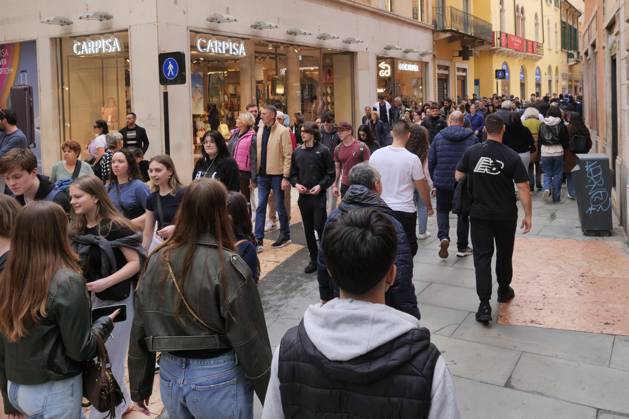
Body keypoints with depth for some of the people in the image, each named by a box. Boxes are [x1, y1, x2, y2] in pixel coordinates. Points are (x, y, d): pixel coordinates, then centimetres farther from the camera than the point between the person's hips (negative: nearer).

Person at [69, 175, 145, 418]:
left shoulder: (115, 227, -17)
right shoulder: (76, 229, 4)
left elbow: (136, 262, -18)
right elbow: (77, 264, 11)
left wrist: (107, 282, -27)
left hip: (117, 300, -7)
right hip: (91, 299, 7)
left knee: (108, 361, 2)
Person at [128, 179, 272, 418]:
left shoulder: (158, 261, -3)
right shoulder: (228, 265, -18)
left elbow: (140, 329, 3)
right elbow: (250, 339, -16)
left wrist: (139, 388, 15)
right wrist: (270, 396, -5)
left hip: (170, 376, 5)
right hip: (218, 379, -5)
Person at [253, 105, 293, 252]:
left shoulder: (283, 131, -11)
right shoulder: (260, 129, 7)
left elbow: (288, 155, -13)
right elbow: (258, 152, 11)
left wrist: (286, 177, -16)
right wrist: (255, 173, 9)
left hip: (277, 175, -5)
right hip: (262, 174, 5)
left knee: (280, 207, 7)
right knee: (260, 206, 4)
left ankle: (285, 236, 23)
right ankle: (258, 240, 7)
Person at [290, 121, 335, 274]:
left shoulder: (323, 150, -5)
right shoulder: (297, 151, 7)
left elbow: (330, 174, -3)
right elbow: (293, 173, 15)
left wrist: (320, 186, -15)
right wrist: (296, 184, -4)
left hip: (318, 195, -5)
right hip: (303, 195, 5)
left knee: (320, 226, -8)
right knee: (308, 229, 10)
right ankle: (314, 260, 21)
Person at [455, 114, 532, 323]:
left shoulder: (472, 152, -8)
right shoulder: (512, 156, -13)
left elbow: (458, 177, 1)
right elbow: (523, 188, -13)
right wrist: (528, 215, -5)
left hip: (479, 214, 0)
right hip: (505, 215, 0)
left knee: (482, 256, 2)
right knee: (504, 254, 19)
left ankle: (484, 305, -7)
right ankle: (504, 291, 40)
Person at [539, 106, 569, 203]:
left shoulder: (542, 125, -1)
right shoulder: (561, 125, -8)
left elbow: (539, 140, 5)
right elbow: (566, 140, -5)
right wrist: (564, 149, 12)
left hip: (545, 152, 1)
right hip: (558, 152, -1)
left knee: (547, 173, 13)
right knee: (557, 175, 9)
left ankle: (547, 188, -14)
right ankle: (556, 197, 12)